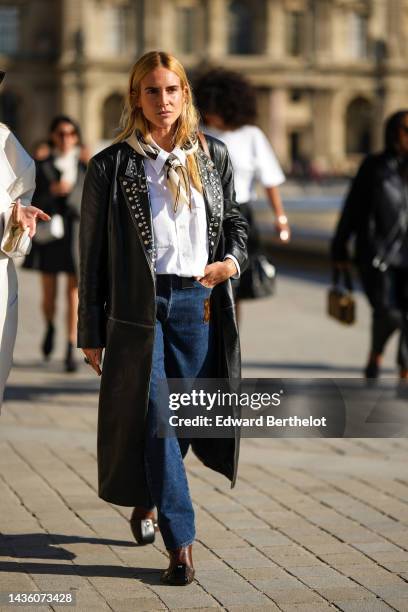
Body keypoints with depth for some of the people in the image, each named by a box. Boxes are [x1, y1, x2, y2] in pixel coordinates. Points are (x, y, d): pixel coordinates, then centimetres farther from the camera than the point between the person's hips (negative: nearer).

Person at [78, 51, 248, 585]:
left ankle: (148, 497, 37)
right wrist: (91, 332, 2)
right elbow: (93, 253, 3)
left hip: (198, 302, 3)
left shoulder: (213, 157, 10)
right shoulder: (112, 166, 1)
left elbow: (234, 222, 20)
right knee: (155, 418, -6)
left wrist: (232, 261, -4)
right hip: (139, 306, -3)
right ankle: (181, 541, 0)